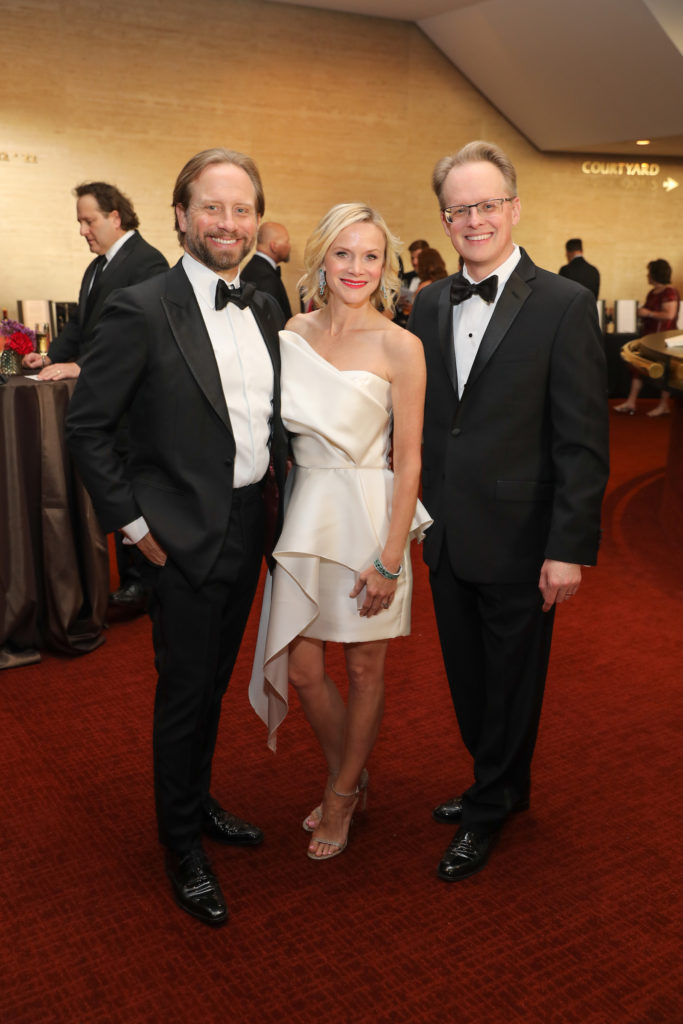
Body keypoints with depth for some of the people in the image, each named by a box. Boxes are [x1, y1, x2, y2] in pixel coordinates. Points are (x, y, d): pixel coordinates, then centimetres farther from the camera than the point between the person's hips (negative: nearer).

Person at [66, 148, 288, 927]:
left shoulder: (263, 309, 6)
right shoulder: (141, 310, -15)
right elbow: (85, 426, -12)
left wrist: (279, 478, 6)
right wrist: (133, 522, -12)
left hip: (248, 526, 6)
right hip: (183, 536, -6)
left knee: (214, 682, 21)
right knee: (182, 693, 7)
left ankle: (199, 803, 42)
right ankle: (181, 846, 28)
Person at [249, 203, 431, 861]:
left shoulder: (399, 347, -9)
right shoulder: (292, 333, 4)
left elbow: (409, 461, -9)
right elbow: (279, 432, 11)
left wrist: (389, 559, -13)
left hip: (370, 515, -4)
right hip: (305, 515, 4)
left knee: (364, 667, 10)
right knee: (299, 668, 8)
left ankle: (341, 795, 33)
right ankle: (347, 776, 36)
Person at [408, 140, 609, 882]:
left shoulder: (565, 305, -10)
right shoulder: (430, 304, 7)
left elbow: (582, 441, -12)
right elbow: (420, 419, 10)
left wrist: (571, 547, -16)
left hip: (518, 541, -5)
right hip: (446, 536, 5)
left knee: (510, 683, 12)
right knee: (466, 680, 18)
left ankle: (489, 810, 33)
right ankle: (501, 784, 42)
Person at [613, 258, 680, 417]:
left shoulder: (669, 292, -15)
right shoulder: (653, 292, 13)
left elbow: (670, 314, -26)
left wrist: (649, 313, -19)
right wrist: (642, 312, 7)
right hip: (648, 335, 10)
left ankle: (664, 405, 9)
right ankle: (631, 402, 9)